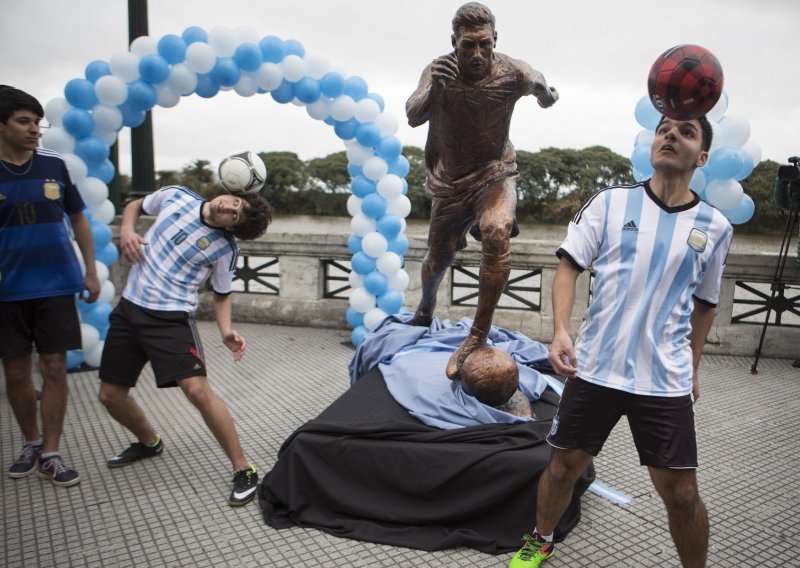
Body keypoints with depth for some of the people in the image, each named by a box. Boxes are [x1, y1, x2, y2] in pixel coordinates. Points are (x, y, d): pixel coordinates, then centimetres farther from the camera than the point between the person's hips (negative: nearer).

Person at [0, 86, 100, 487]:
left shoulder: (54, 165, 1)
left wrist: (91, 271, 6)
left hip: (56, 285, 1)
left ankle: (51, 454, 13)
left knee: (54, 368, 2)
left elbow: (78, 218, 10)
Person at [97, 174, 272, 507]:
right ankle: (150, 443, 41)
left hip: (171, 317, -5)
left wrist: (226, 331, -15)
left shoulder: (224, 248, -11)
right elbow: (135, 206, 16)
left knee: (197, 389, -24)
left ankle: (244, 471, -10)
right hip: (128, 308, 6)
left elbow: (221, 295, 3)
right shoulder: (175, 196, -3)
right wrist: (126, 229, -6)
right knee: (110, 395, 11)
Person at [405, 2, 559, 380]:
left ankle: (478, 336, -23)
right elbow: (413, 117, -24)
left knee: (496, 232, -33)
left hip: (495, 173, -2)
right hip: (450, 181, 2)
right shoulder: (439, 70, -13)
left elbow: (545, 96, 0)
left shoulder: (512, 73, -16)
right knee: (438, 257, 14)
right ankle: (425, 309, 49)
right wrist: (433, 89, -47)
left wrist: (543, 90, -26)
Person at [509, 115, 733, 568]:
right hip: (594, 370, 0)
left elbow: (704, 304, 15)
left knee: (682, 494, 2)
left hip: (666, 382, 1)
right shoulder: (611, 202, -1)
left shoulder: (715, 227, 3)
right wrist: (561, 330, -17)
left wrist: (693, 368, 17)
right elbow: (569, 267, -3)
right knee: (563, 467, 12)